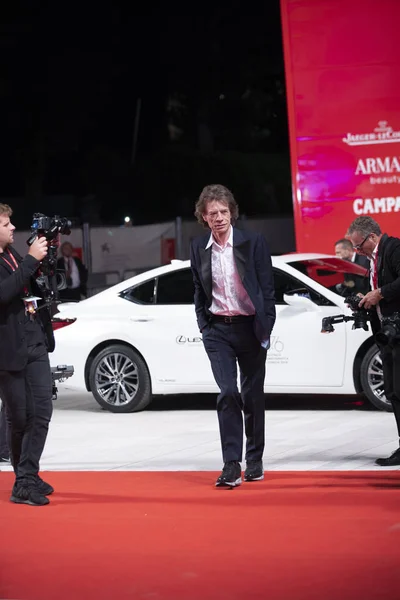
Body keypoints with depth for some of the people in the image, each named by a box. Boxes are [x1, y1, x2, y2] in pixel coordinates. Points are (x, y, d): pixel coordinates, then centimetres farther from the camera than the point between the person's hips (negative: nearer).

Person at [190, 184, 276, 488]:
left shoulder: (253, 242, -5)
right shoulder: (198, 247, 3)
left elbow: (267, 288, -3)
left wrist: (266, 328, -7)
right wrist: (204, 326, 7)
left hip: (250, 327, -1)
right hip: (218, 329, 1)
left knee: (253, 396, 8)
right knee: (227, 394, -12)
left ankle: (255, 461, 23)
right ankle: (232, 466, -13)